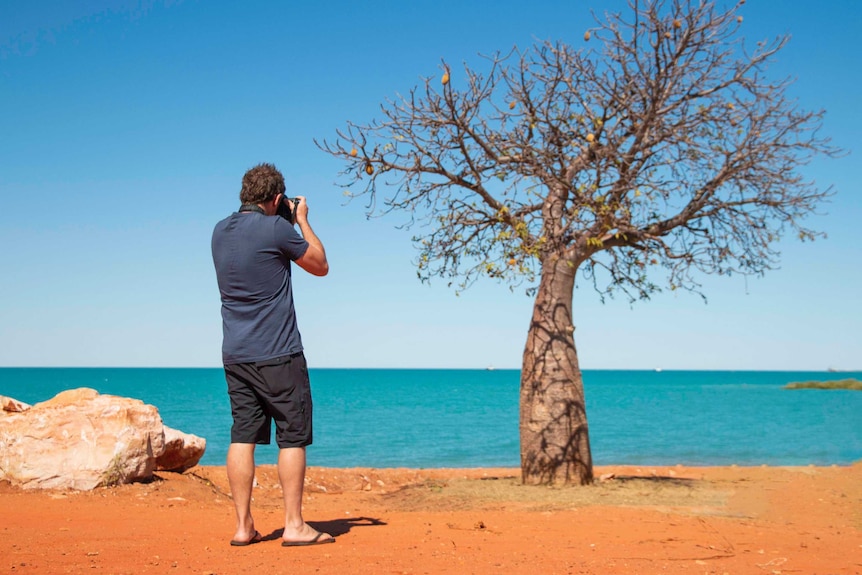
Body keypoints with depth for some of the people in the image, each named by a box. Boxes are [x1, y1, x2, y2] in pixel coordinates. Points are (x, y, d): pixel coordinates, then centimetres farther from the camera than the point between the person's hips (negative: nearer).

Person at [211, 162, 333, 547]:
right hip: (277, 355, -6)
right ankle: (294, 526, 4)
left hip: (235, 354, 7)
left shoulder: (220, 231, 10)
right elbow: (321, 266, 2)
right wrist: (302, 220, 11)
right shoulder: (276, 228, -11)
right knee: (292, 437, 1)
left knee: (242, 437, 7)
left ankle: (243, 526, 9)